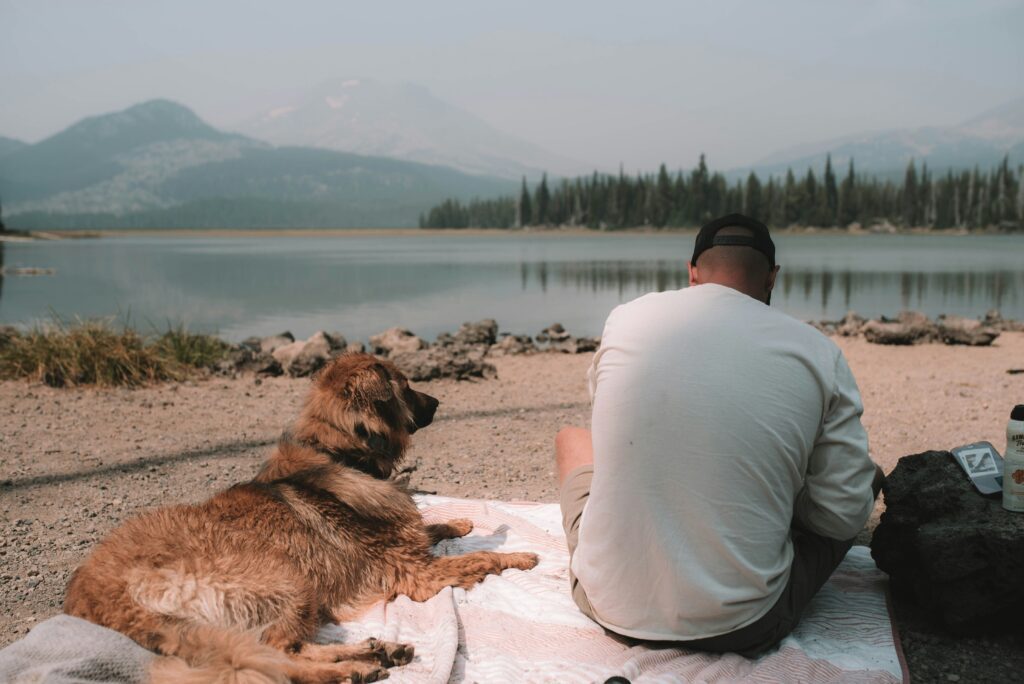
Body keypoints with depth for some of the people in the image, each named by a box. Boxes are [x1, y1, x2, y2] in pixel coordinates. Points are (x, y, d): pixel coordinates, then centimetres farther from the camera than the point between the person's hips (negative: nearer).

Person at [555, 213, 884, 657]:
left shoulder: (626, 319, -2)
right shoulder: (818, 354, -7)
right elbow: (843, 519, -3)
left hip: (611, 606, 2)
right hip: (742, 628, -1)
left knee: (571, 438, 29)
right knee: (869, 476, 23)